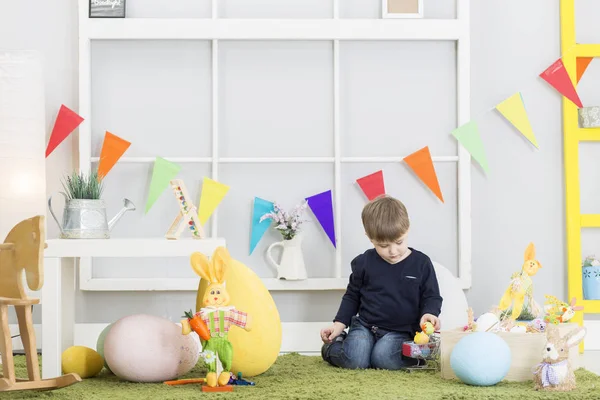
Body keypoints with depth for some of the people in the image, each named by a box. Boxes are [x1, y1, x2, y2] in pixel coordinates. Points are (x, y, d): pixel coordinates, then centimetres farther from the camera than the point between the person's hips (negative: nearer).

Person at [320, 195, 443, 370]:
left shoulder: (421, 263, -2)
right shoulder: (364, 263, 0)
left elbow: (431, 297, 4)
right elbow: (352, 296, 13)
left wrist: (429, 313, -18)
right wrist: (339, 324, 4)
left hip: (399, 332, -1)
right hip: (364, 326, 2)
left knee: (384, 359, -30)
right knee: (354, 361, -22)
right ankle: (332, 346, 12)